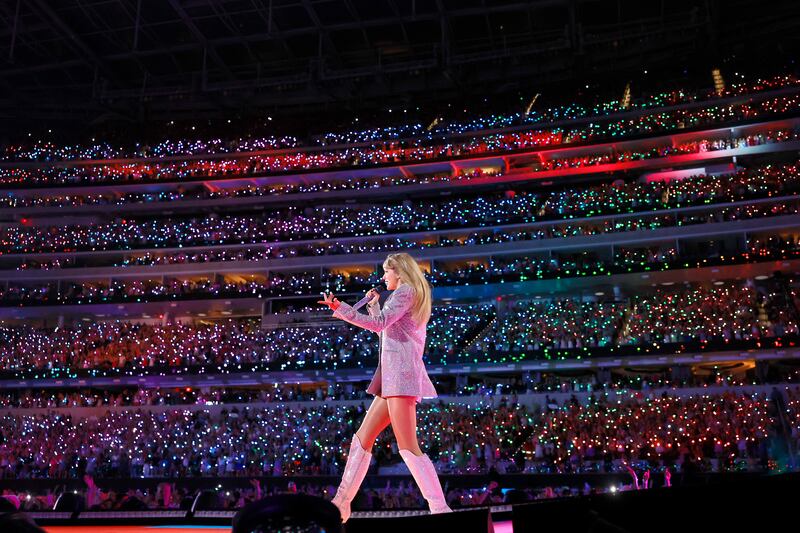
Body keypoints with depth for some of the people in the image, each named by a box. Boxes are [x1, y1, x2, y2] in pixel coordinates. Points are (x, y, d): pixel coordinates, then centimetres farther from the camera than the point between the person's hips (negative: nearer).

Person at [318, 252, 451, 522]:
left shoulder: (405, 290, -2)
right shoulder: (411, 297, 27)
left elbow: (379, 324, -17)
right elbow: (385, 329, 33)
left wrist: (341, 309, -21)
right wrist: (374, 305, 30)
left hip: (400, 372, -10)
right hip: (395, 375, 10)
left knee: (407, 446, -14)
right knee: (363, 437, 9)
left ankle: (440, 508, -14)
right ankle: (341, 502, 12)